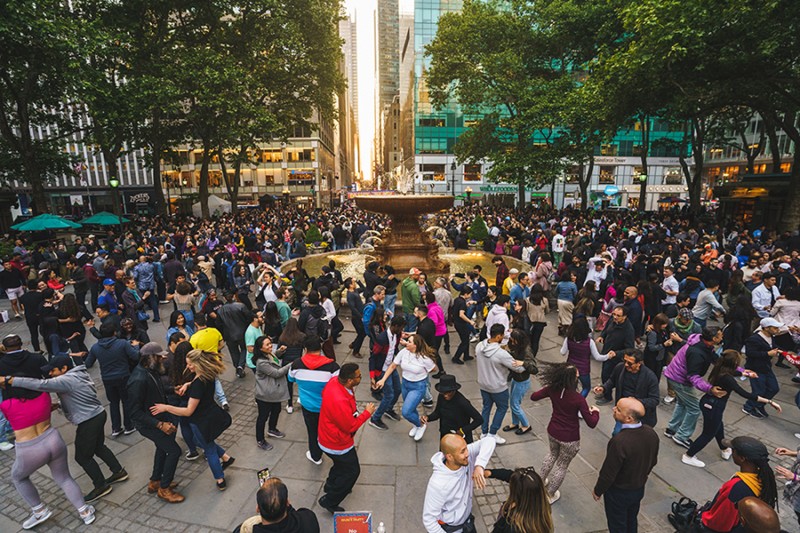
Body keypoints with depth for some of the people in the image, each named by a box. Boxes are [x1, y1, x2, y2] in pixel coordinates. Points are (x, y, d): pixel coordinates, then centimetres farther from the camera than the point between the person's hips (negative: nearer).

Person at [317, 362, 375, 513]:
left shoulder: (334, 381, -17)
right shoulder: (339, 401, -42)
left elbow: (324, 393, 7)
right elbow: (350, 426, -28)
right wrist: (367, 413, -16)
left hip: (329, 437, 9)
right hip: (337, 443, -9)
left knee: (342, 463, 32)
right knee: (352, 471, 13)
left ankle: (330, 485, 55)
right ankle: (330, 501, 27)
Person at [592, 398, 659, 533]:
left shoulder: (619, 442, -39)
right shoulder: (651, 433, -17)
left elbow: (608, 473, -26)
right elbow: (653, 461, 2)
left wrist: (597, 491, -8)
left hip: (619, 492, -6)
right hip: (639, 489, 6)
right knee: (632, 521, 29)